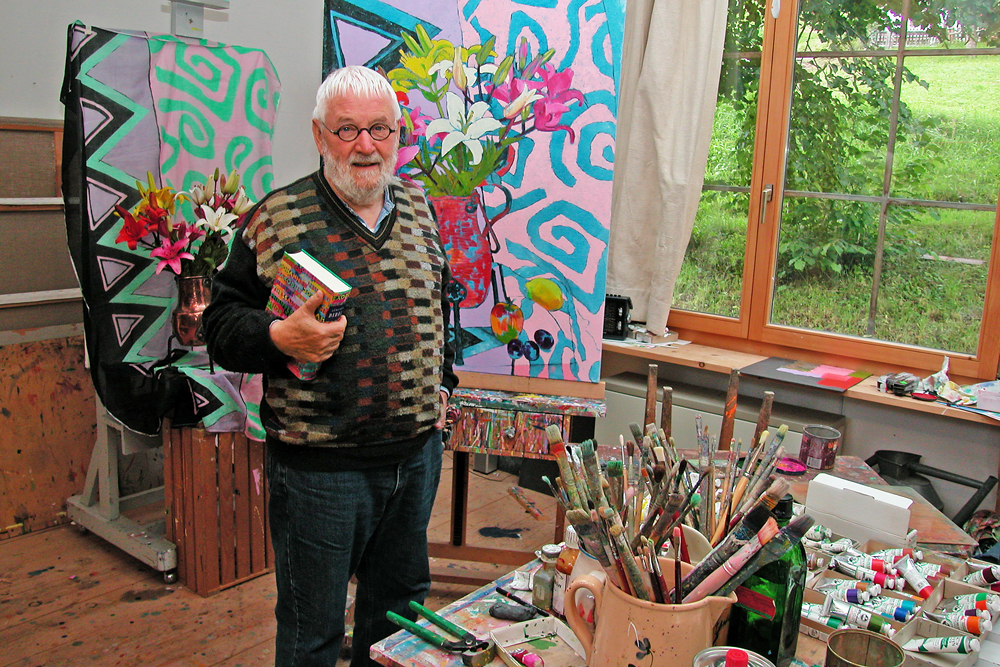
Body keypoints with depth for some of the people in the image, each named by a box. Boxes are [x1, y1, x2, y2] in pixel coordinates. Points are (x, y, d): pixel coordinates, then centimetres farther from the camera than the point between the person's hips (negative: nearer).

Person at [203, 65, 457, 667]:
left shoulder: (418, 207, 7)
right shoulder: (277, 219, -8)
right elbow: (224, 324, -5)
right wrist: (278, 337, -24)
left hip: (417, 451, 5)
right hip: (319, 465, -5)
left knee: (401, 598, 23)